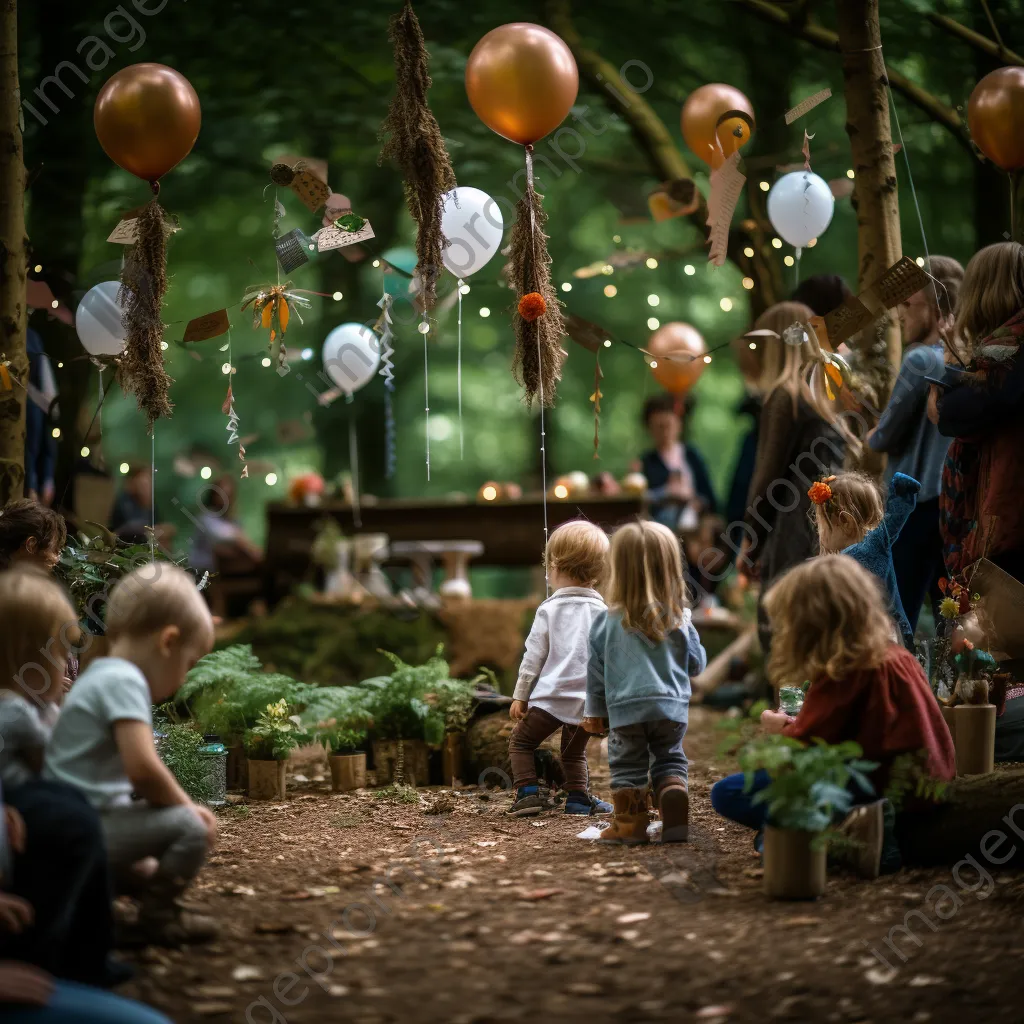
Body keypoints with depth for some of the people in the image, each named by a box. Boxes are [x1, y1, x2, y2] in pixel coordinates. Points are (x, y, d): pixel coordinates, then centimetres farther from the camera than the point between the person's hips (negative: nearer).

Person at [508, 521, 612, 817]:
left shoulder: (549, 610, -5)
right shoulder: (603, 613, 3)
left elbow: (533, 657, -3)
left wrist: (520, 696, 4)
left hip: (551, 698, -4)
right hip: (588, 702, 4)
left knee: (520, 741, 11)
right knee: (575, 750, 24)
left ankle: (528, 791, -2)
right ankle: (579, 796, 14)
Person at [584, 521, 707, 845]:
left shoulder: (607, 621, -6)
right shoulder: (679, 619, -3)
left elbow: (596, 671, 1)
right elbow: (696, 663, 7)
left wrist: (595, 710, 13)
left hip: (626, 709, -1)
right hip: (672, 708, 1)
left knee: (627, 766, 11)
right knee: (669, 760, 15)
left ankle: (630, 823, 11)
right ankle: (675, 806, -6)